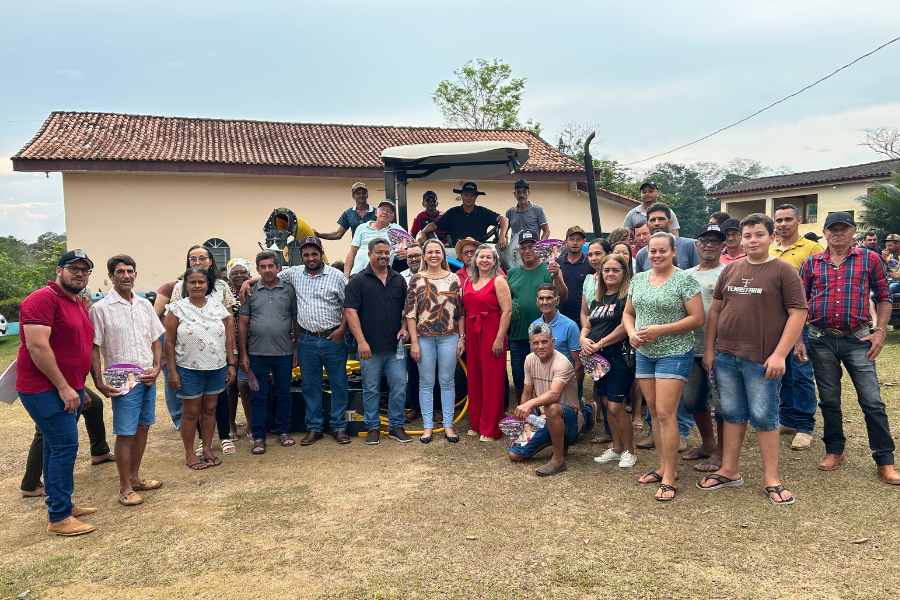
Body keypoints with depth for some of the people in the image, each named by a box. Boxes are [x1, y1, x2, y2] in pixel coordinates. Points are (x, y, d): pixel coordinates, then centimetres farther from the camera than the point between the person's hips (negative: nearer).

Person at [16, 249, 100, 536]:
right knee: (65, 445, -10)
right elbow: (37, 346, -22)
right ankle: (59, 518, -2)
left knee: (57, 447, 16)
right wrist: (63, 387, -20)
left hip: (68, 389, 9)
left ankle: (59, 504, 27)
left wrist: (80, 388, 23)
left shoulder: (79, 305, 16)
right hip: (45, 390, -9)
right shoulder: (43, 299, -15)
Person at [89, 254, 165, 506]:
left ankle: (135, 478, 29)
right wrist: (99, 382, -14)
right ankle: (125, 488, 13)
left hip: (148, 379, 5)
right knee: (125, 434, 1)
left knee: (143, 428, 14)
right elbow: (93, 348, -7)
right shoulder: (101, 309, -7)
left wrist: (156, 367, 0)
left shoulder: (144, 304, 9)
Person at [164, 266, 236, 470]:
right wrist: (172, 371, -8)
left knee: (210, 409, 11)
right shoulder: (177, 308, -4)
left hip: (217, 368, 3)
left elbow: (228, 337, 7)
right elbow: (169, 342, -4)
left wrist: (231, 364, 4)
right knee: (191, 411, 6)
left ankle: (207, 449, 25)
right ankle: (189, 453, 20)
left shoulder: (218, 306, 4)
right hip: (189, 369, -3)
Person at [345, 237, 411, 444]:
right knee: (371, 389, 6)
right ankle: (373, 427, 20)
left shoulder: (398, 280, 11)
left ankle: (396, 426, 17)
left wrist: (404, 328, 0)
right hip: (370, 347, -3)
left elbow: (406, 308, 18)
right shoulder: (358, 280, -2)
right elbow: (350, 311, -8)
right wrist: (361, 341, -15)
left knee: (399, 386, 3)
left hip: (395, 346, 3)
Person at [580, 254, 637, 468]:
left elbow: (624, 327, -17)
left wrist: (599, 344, -14)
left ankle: (629, 451, 10)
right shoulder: (597, 299, 15)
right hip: (598, 359, 7)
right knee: (607, 405, 13)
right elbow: (587, 325, 17)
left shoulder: (627, 297, -8)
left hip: (619, 358, -7)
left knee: (616, 408, -7)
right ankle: (616, 448, 25)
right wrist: (583, 339, -6)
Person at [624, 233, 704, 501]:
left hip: (674, 353, -6)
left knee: (665, 413, -9)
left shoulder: (685, 280, -10)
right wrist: (632, 333, -6)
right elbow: (628, 312, 15)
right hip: (644, 353, 6)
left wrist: (660, 330, -19)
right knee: (654, 412, 11)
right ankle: (663, 467, 24)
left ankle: (669, 478, -1)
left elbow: (697, 318, -13)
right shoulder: (638, 279, 9)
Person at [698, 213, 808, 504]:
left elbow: (798, 313, -8)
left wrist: (780, 354, -14)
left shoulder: (782, 270, -4)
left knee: (764, 417, 3)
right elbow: (715, 310, 14)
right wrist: (709, 349, 9)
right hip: (725, 355, 4)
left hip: (761, 359, -4)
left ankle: (771, 478, 16)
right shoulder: (730, 270, 10)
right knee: (732, 414, 13)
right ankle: (729, 471, 24)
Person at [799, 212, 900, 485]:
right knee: (828, 399, 11)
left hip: (857, 339, -2)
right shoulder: (812, 263, 6)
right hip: (821, 340, 2)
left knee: (872, 401, -2)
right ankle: (834, 451, 26)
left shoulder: (868, 260, 3)